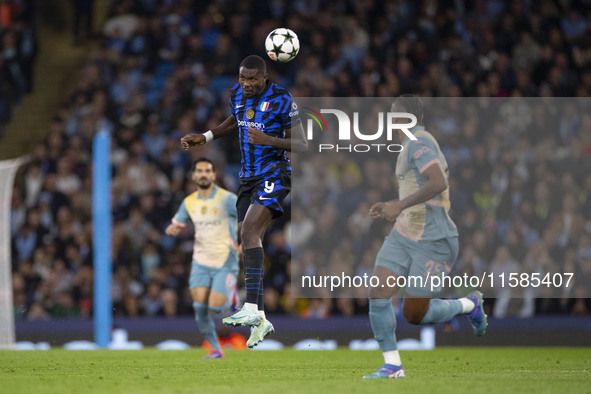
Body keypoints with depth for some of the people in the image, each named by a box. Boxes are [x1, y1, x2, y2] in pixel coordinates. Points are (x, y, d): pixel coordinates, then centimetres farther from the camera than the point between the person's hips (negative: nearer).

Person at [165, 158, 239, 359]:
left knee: (216, 307, -14)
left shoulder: (227, 199, -10)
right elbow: (176, 224, 17)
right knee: (200, 308, -9)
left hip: (225, 262, -4)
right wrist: (173, 229, -8)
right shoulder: (189, 202, 6)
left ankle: (232, 295, 21)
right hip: (201, 262, 4)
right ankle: (216, 349, 7)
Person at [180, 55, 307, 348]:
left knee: (249, 231, -25)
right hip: (249, 177, 7)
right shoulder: (237, 94, 7)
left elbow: (301, 145, -12)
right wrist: (204, 138, 18)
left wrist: (269, 140, -27)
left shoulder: (281, 100, -13)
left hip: (274, 173, -7)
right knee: (248, 243, 4)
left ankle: (251, 309, -31)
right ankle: (261, 320, 10)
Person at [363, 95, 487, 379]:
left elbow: (438, 183, -30)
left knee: (414, 315, -3)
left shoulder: (419, 143, -16)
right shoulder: (416, 144, 14)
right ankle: (392, 365, -1)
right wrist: (390, 208, 17)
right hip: (403, 236, 9)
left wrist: (400, 205, -29)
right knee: (378, 294, -8)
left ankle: (469, 306, 22)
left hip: (432, 243, -9)